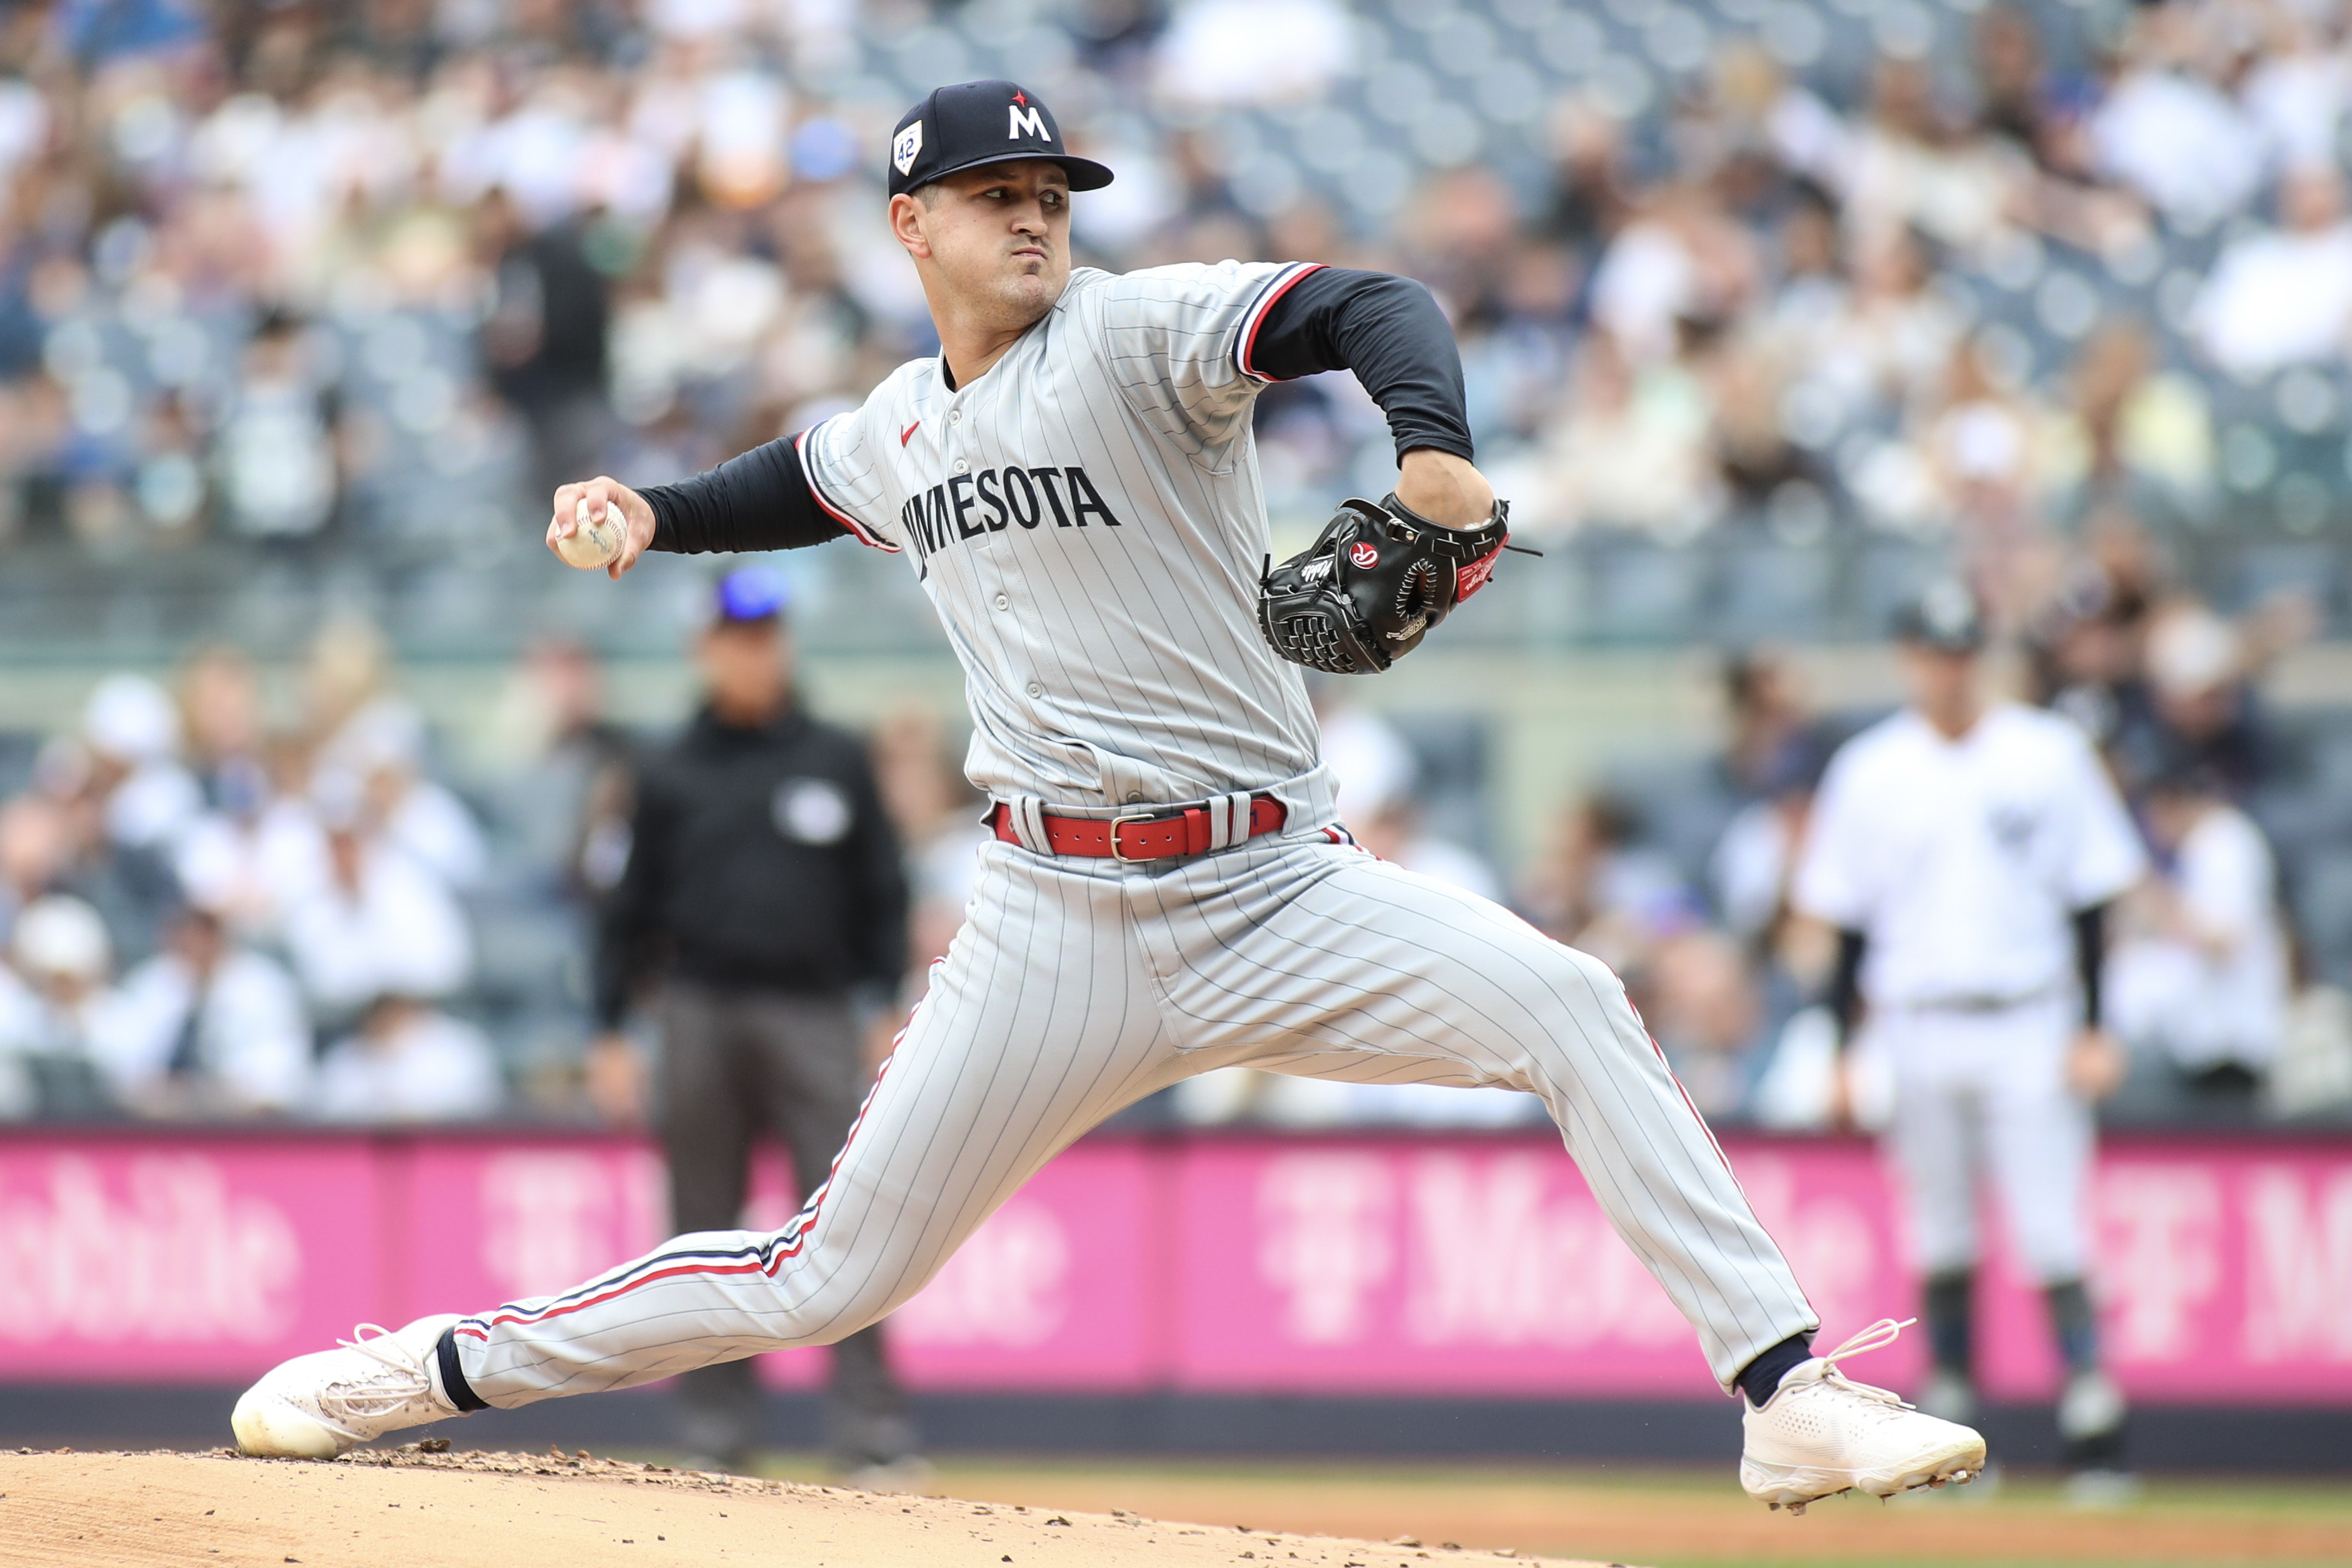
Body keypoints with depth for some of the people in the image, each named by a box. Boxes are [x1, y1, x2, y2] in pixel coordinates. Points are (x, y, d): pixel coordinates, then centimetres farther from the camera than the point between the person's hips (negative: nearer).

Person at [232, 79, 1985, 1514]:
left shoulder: (1135, 333, -7)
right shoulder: (897, 427, 11)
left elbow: (1372, 309, -25)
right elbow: (796, 483, 36)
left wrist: (1436, 450, -45)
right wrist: (650, 513, 17)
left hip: (1279, 893, -3)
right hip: (1057, 922, 3)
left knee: (1565, 1005, -27)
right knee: (833, 1271, 2)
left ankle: (1790, 1396, -25)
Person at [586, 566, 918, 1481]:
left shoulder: (836, 763, 8)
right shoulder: (672, 776, 10)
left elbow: (882, 898, 8)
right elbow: (634, 912, 13)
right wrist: (608, 1031, 7)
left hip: (812, 1016, -1)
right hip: (701, 1017, 1)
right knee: (704, 1232, 3)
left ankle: (872, 1435, -10)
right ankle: (716, 1435, 9)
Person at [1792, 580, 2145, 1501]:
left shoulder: (2048, 757, 1)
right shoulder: (1869, 770, 5)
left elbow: (2089, 901, 3)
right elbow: (1844, 922, 8)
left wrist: (2092, 1032, -3)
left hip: (2027, 1027, -2)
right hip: (1915, 1031, 2)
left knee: (2051, 1229, -9)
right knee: (1941, 1234, 7)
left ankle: (2094, 1423, -9)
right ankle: (1949, 1421, 14)